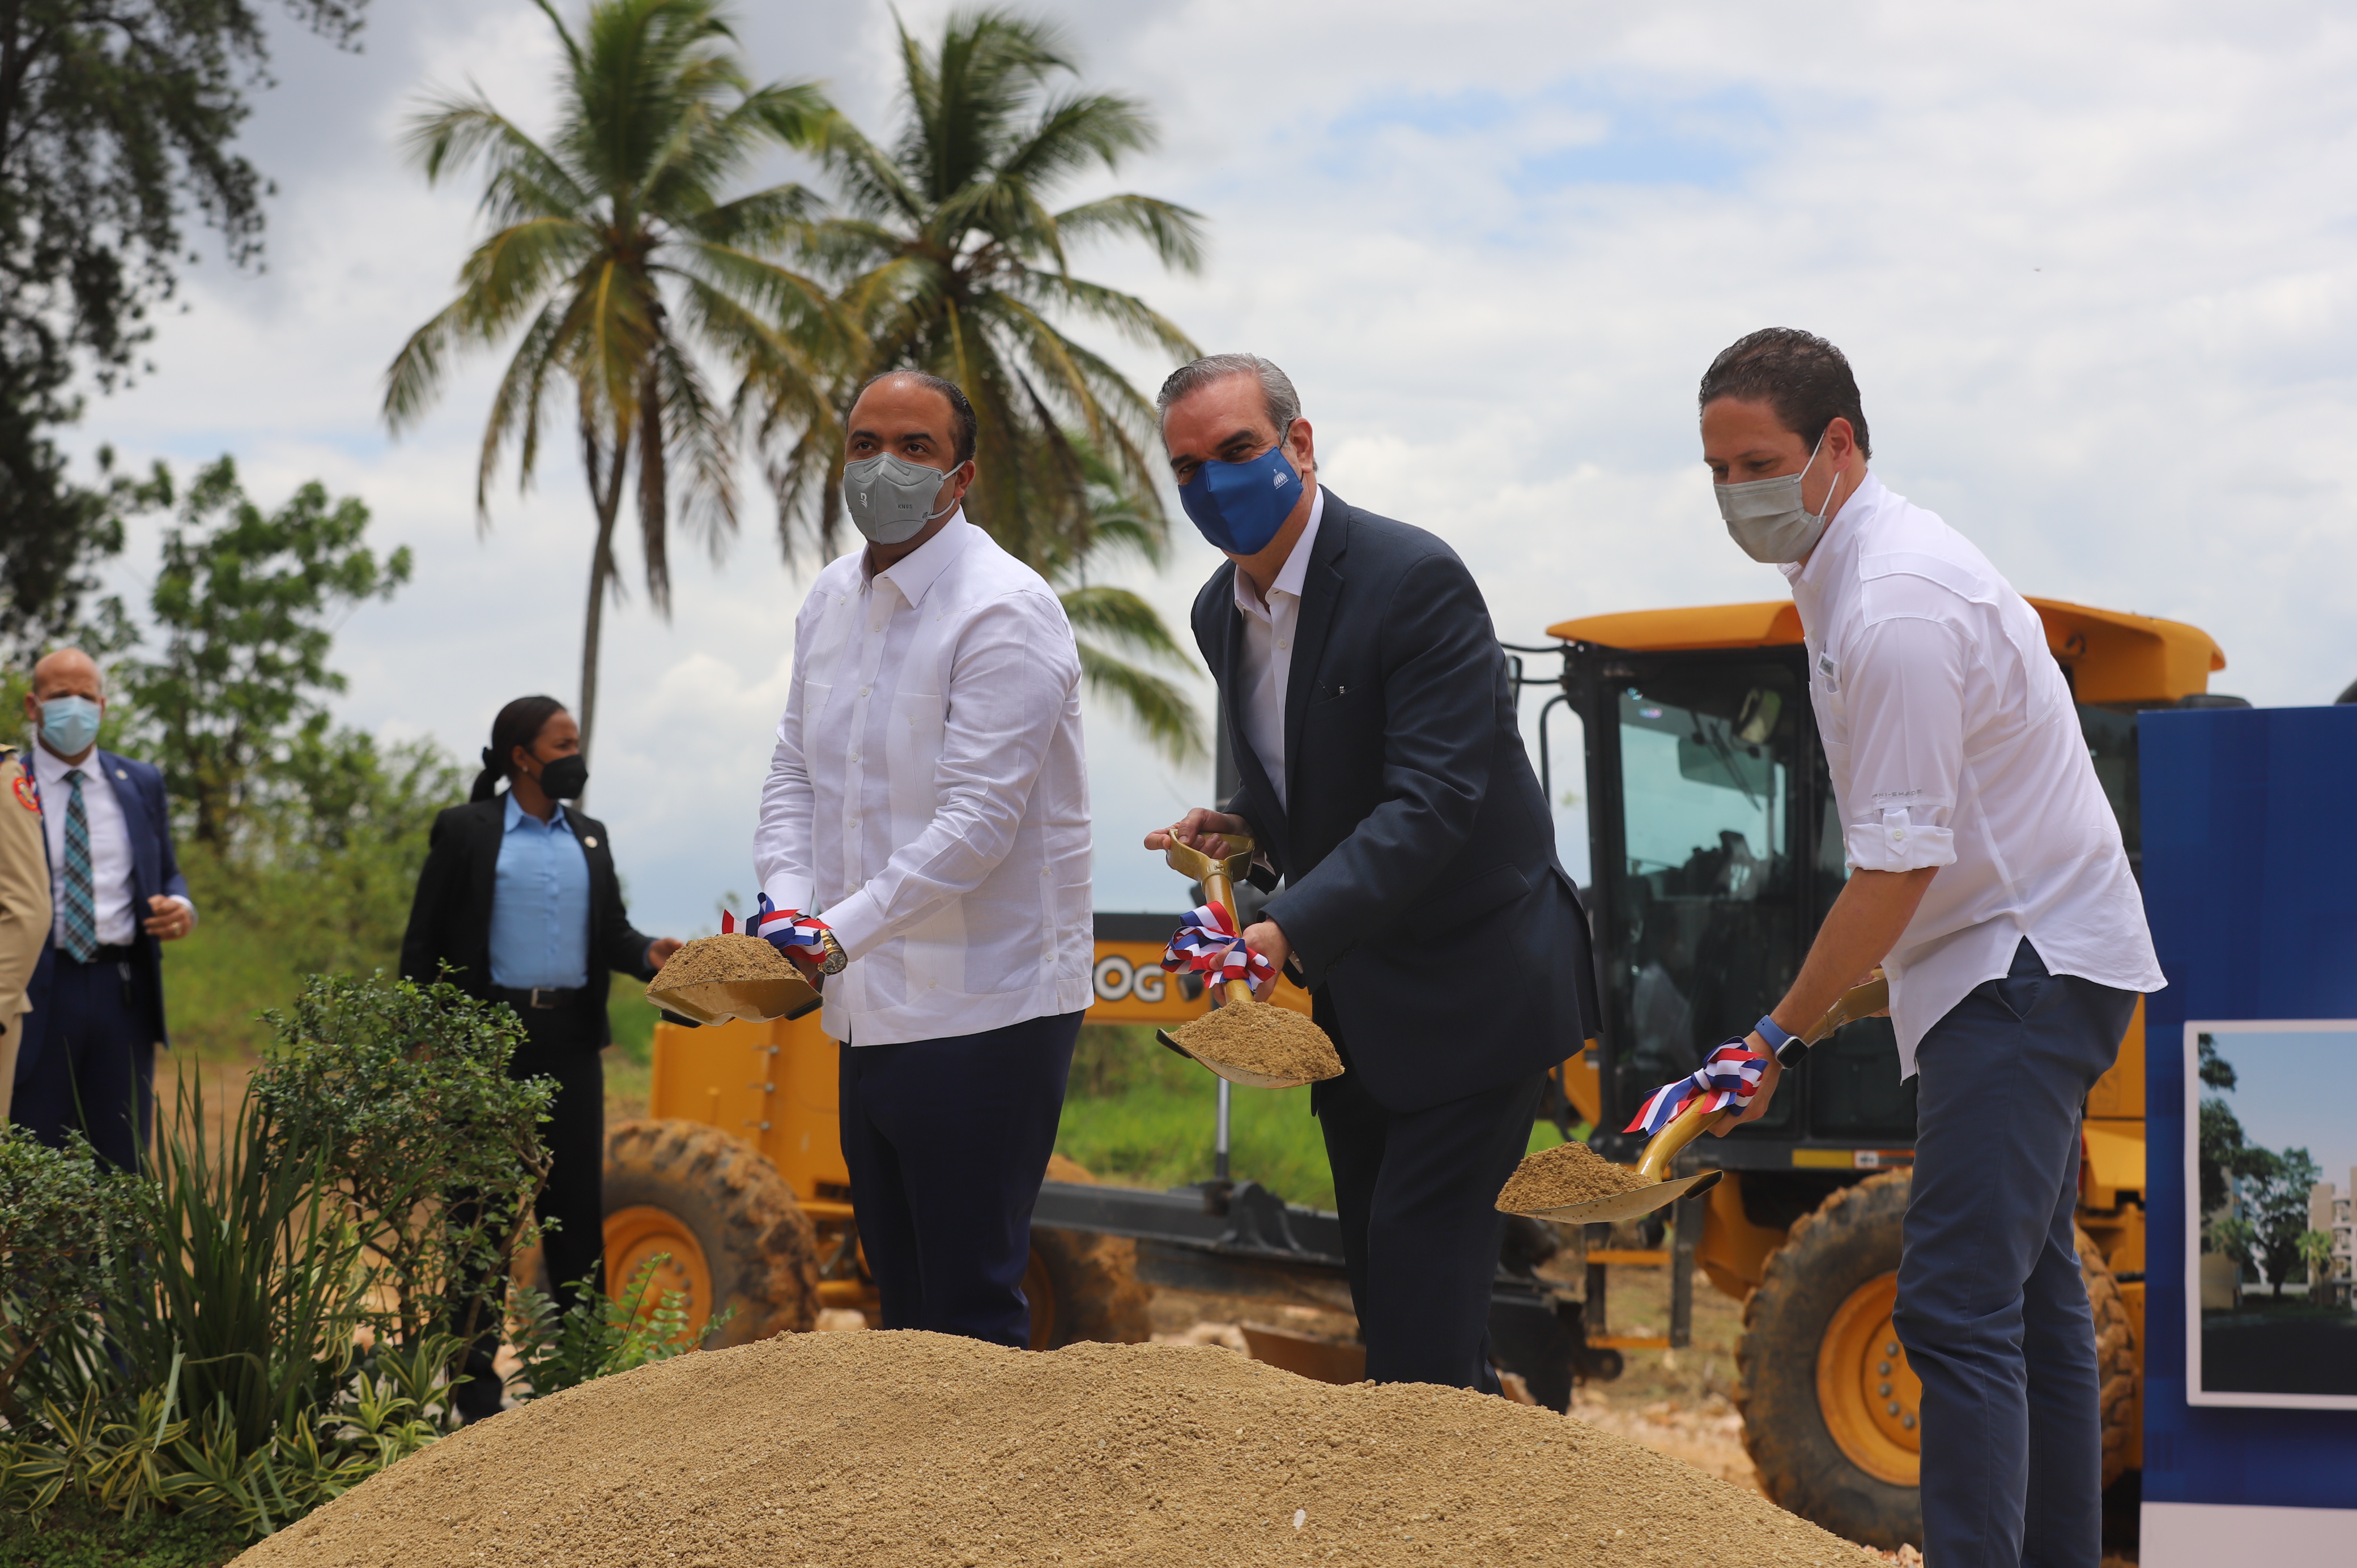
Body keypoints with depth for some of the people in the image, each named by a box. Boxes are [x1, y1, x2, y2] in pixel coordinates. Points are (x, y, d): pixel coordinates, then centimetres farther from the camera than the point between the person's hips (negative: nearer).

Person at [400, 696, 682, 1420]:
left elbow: (611, 932, 11)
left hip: (571, 1041, 4)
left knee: (578, 1204, 4)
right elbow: (424, 941, 0)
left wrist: (648, 954, -11)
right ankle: (475, 1382, 6)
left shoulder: (591, 838, 15)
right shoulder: (466, 832, 2)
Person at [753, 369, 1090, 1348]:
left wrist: (840, 932, -26)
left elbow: (976, 824, -21)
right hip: (872, 1012, 8)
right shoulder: (829, 602, 11)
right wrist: (788, 902, -4)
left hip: (984, 1017, -8)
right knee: (901, 1302, 16)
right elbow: (795, 772, 14)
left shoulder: (1005, 612, -15)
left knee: (972, 1308, -6)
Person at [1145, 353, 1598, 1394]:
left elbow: (1432, 803, -27)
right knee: (1386, 1295, 12)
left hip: (1471, 992, -8)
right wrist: (1247, 831, -2)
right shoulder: (1221, 612, 8)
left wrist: (1289, 932, -36)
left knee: (1421, 1283, -12)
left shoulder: (1415, 581, -19)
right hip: (1354, 1005, 8)